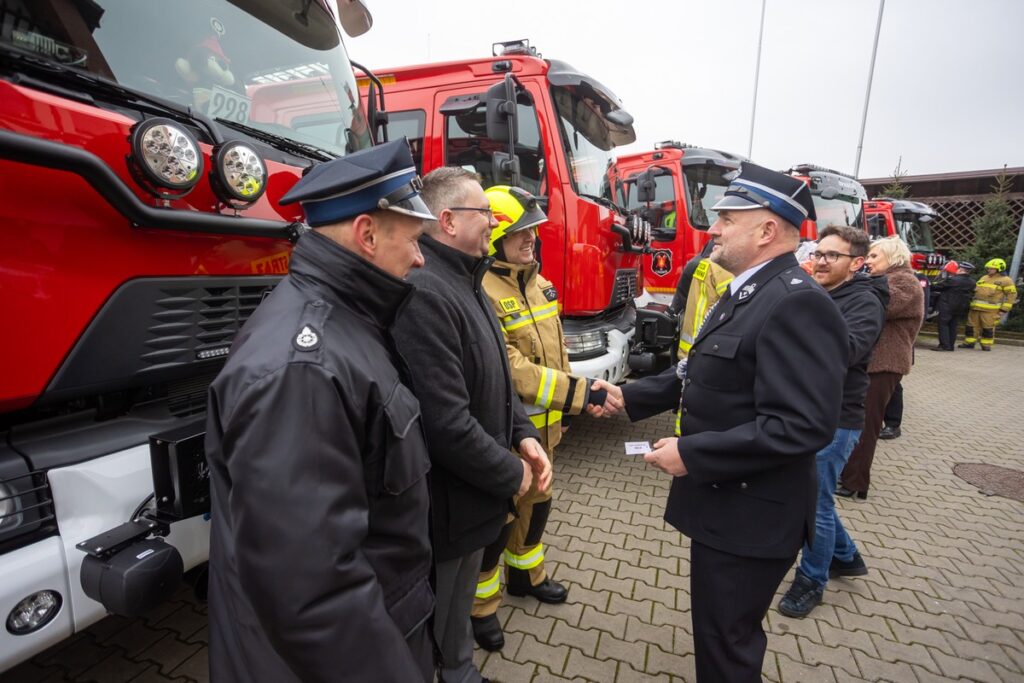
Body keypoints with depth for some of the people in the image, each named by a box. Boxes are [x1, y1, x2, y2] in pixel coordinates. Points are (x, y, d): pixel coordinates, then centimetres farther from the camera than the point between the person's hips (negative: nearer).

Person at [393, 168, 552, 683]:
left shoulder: (466, 282, 8)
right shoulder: (422, 292, -27)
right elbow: (446, 422, -30)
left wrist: (523, 433, 0)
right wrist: (511, 474, -15)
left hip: (475, 494, 9)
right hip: (446, 505, -9)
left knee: (459, 607, 30)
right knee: (429, 633, 17)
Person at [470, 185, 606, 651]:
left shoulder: (537, 282, 6)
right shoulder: (479, 292, -23)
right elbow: (508, 369, -27)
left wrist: (566, 401, 14)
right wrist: (578, 393, -25)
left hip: (542, 422, 8)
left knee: (536, 501, 23)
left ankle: (525, 573, 47)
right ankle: (481, 602, 31)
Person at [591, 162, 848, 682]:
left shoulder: (797, 304, -24)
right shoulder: (745, 292, 9)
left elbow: (801, 426, -30)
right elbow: (702, 373, 12)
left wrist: (690, 455, -26)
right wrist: (627, 398, 5)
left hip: (751, 515, -9)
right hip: (724, 499, 9)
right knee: (719, 631, 27)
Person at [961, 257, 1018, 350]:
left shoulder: (1005, 281, -2)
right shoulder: (983, 278, 16)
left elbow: (1011, 295, -3)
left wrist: (1004, 309, -9)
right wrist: (971, 302, 16)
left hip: (990, 310, -6)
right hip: (975, 308, 6)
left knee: (988, 328, -1)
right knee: (971, 326, 6)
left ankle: (986, 345, 8)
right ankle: (969, 342, 14)